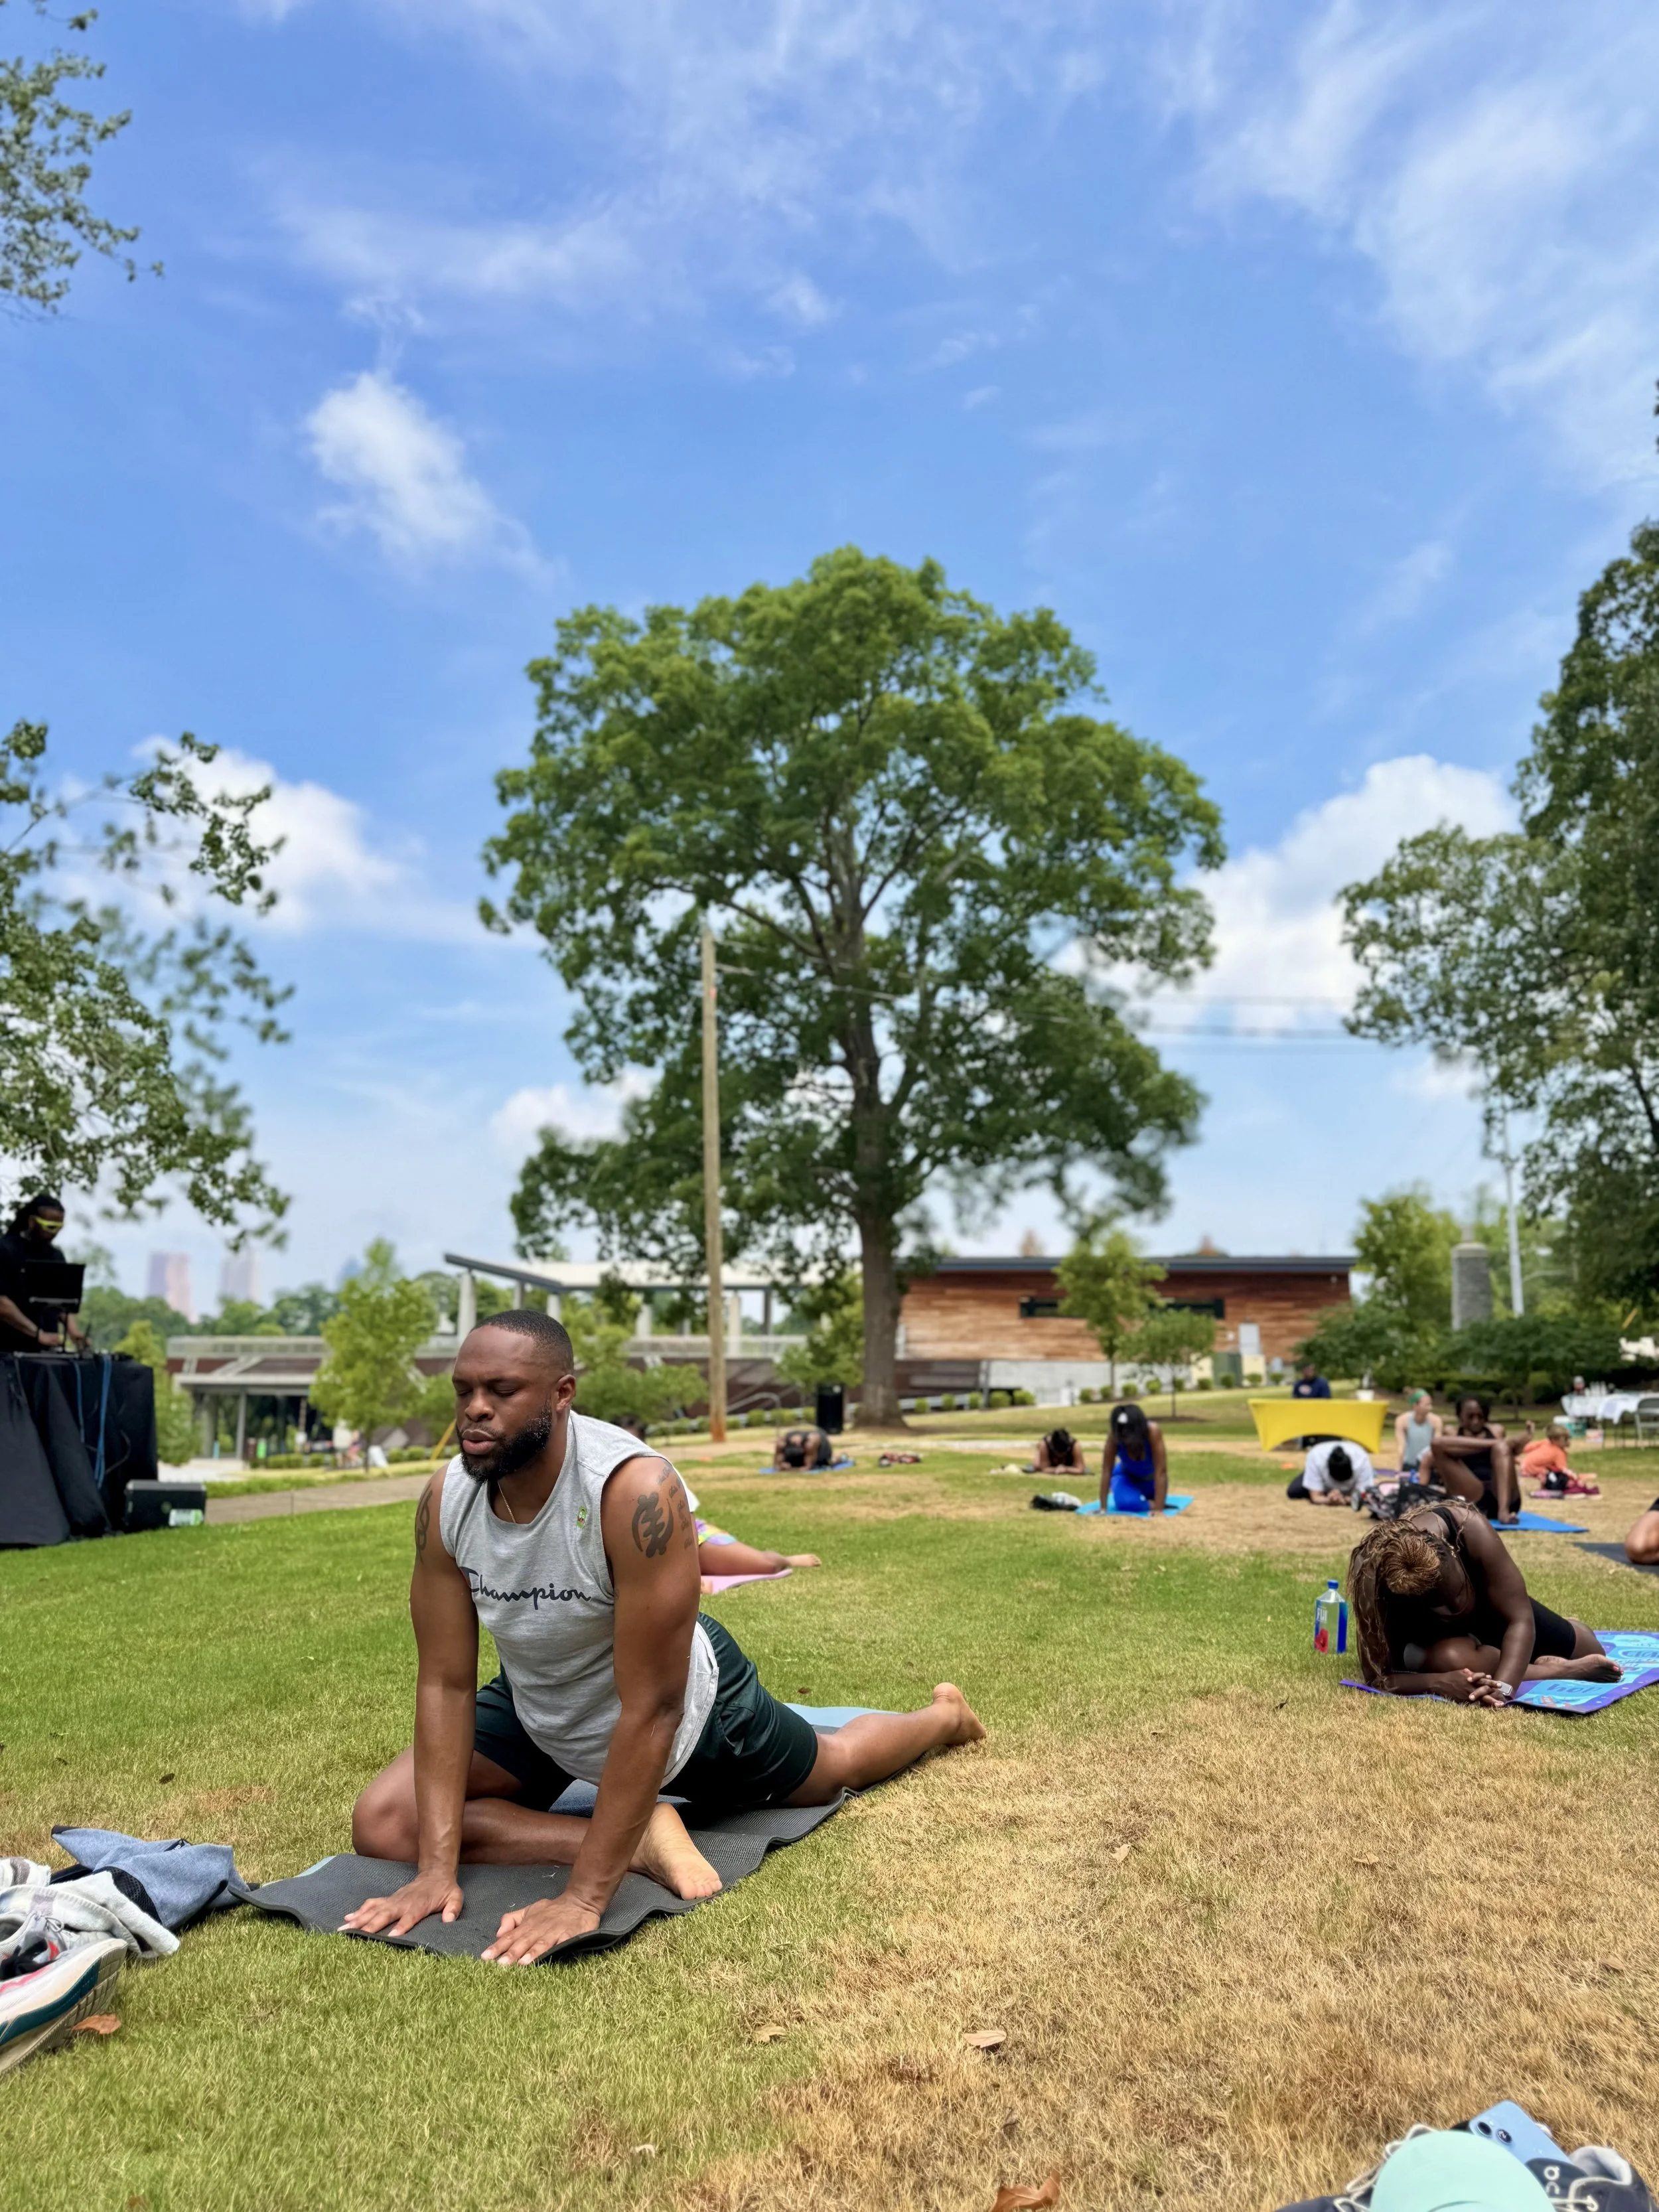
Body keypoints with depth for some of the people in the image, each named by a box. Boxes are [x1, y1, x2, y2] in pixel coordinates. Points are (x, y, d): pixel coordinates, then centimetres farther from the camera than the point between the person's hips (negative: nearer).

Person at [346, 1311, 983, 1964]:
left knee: (832, 1769, 19)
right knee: (382, 1823, -13)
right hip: (537, 1711, 4)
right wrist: (437, 1868, -21)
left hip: (685, 1708, -4)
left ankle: (943, 1716, 51)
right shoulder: (444, 1501, -24)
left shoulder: (636, 1492, -41)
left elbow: (652, 1709, -37)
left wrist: (584, 1896, -35)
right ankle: (639, 1842, -10)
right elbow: (445, 1682, -16)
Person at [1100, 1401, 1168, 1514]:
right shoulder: (1113, 1435, -32)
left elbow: (1161, 1471, -36)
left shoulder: (1152, 1431, -36)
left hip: (1151, 1478, 2)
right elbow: (1106, 1471, -28)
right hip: (1127, 1476, -2)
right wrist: (1103, 1507, -29)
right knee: (1127, 1503, -28)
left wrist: (1159, 1509, -40)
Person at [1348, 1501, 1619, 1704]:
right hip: (1428, 1633, -3)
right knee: (1450, 1658, -38)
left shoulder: (1467, 1528, -40)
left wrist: (1502, 1687, -51)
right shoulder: (1372, 1578, -41)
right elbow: (1377, 1676, -36)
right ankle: (1559, 1671, -14)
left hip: (1489, 1604, 3)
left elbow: (1520, 1619, -36)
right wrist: (1437, 1682, -53)